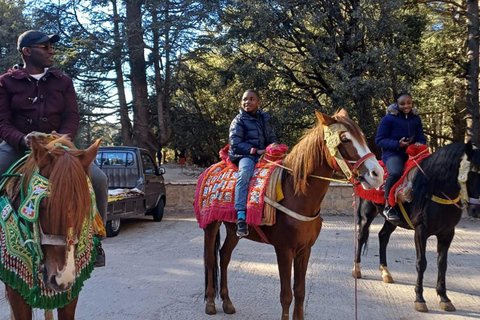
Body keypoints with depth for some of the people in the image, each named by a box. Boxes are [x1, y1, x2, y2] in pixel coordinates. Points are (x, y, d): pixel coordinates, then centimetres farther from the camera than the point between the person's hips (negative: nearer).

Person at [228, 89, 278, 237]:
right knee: (245, 171, -38)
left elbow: (272, 138, 23)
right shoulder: (239, 121, 0)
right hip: (245, 156, -6)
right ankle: (241, 216, -44)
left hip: (263, 155, 6)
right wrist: (255, 151, -18)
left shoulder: (263, 119, 16)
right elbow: (235, 144, -9)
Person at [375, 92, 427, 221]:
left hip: (411, 153, 6)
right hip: (392, 153, -6)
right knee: (396, 172, -36)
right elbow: (379, 140, -6)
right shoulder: (389, 118, -2)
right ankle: (388, 206, -22)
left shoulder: (416, 119, 14)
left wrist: (419, 144, -8)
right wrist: (397, 144, -20)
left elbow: (421, 138, 17)